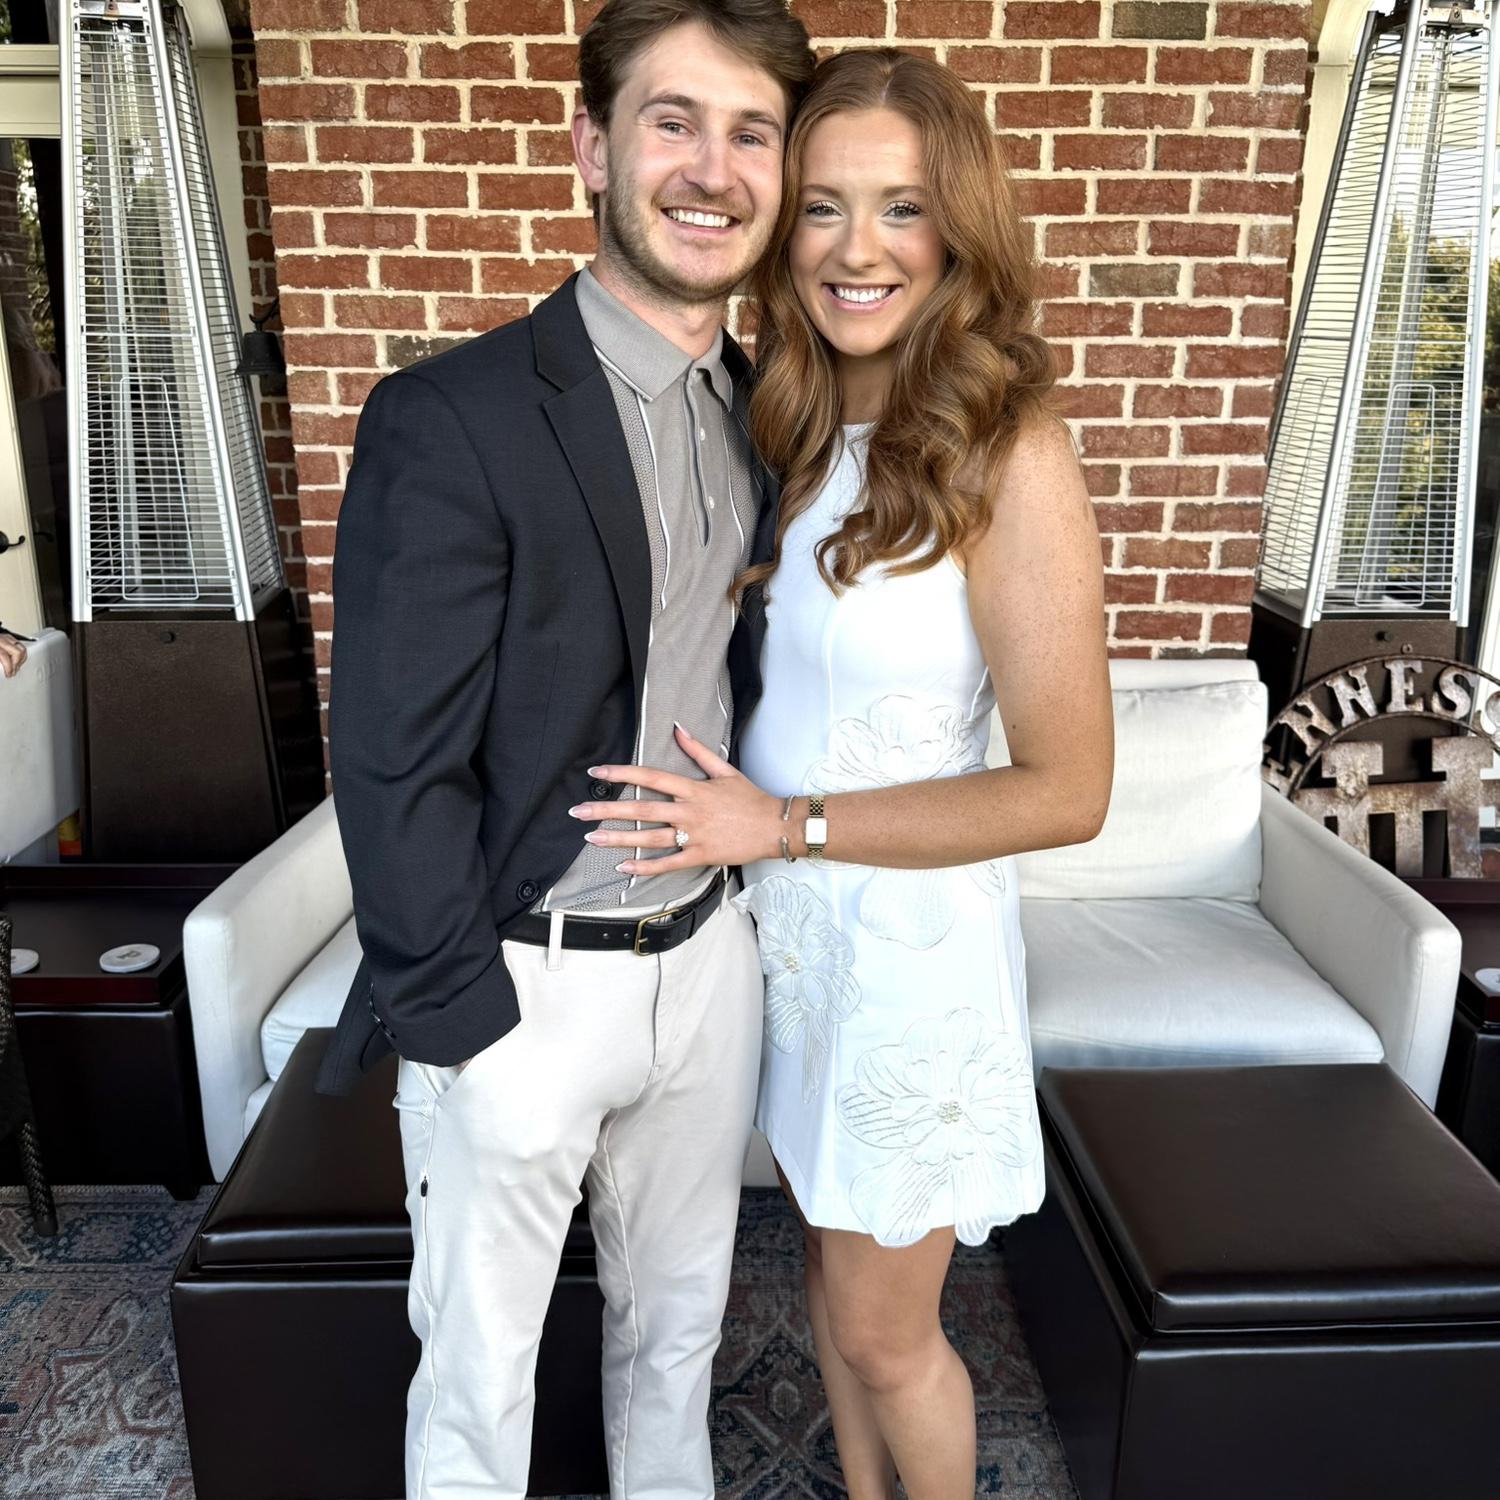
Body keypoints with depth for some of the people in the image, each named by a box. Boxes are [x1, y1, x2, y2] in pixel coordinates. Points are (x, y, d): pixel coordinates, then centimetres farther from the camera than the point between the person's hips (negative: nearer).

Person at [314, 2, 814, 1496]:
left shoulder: (764, 415, 5)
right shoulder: (449, 420, -16)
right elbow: (392, 766, -16)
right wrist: (467, 1022, -14)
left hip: (706, 955, 6)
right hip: (519, 983, -5)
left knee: (676, 1317, 26)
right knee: (481, 1360, 16)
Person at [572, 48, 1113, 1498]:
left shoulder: (1008, 454, -19)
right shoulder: (792, 425, 2)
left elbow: (1066, 790, -19)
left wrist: (787, 823, -18)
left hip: (910, 941, -6)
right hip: (782, 920, 6)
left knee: (882, 1332, 15)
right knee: (831, 1267, 25)